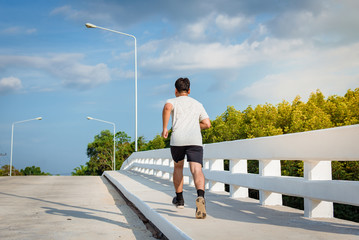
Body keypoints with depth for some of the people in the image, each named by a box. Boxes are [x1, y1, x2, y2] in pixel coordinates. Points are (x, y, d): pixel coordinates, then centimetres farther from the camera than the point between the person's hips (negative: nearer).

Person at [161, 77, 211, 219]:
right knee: (197, 170, -13)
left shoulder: (173, 101, 16)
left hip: (178, 138, -1)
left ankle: (179, 199, 33)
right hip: (195, 139, 1)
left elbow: (167, 107, -11)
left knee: (178, 167, 23)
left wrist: (164, 128, -6)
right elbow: (207, 124, 20)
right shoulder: (198, 104, 27)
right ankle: (200, 196, -41)